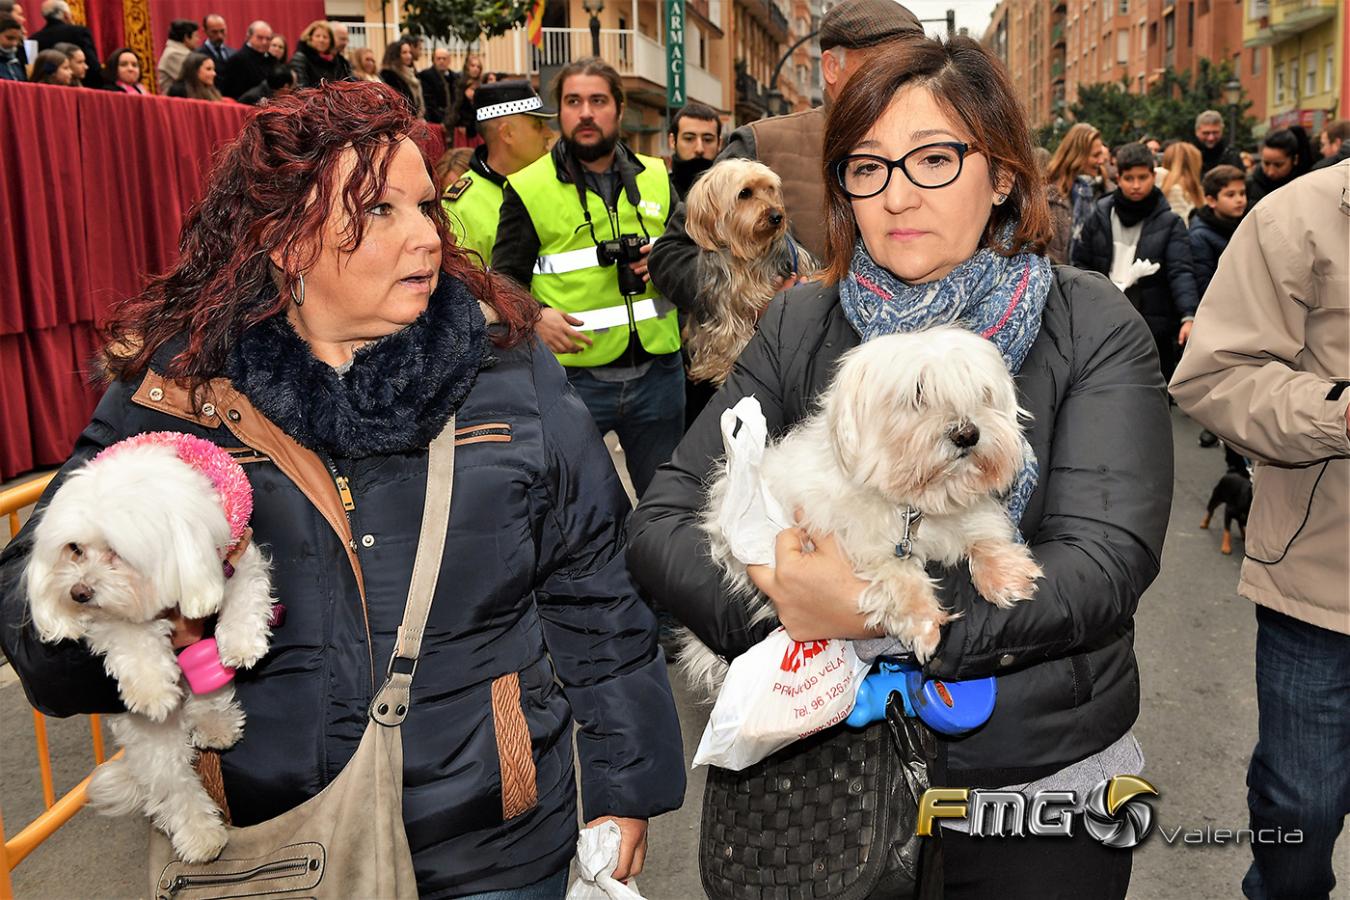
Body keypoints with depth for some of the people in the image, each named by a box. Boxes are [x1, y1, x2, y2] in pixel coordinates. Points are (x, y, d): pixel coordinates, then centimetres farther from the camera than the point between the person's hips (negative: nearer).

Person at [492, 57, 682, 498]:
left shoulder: (656, 178, 10)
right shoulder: (527, 189, 0)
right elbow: (505, 279, 1)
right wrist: (535, 317, -19)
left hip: (657, 374, 3)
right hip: (573, 376, -3)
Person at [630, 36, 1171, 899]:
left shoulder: (1094, 332, -8)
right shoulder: (799, 329, -3)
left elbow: (1105, 563, -19)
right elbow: (662, 522, -8)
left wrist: (878, 611, -29)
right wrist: (784, 609, -26)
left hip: (1042, 791, -1)